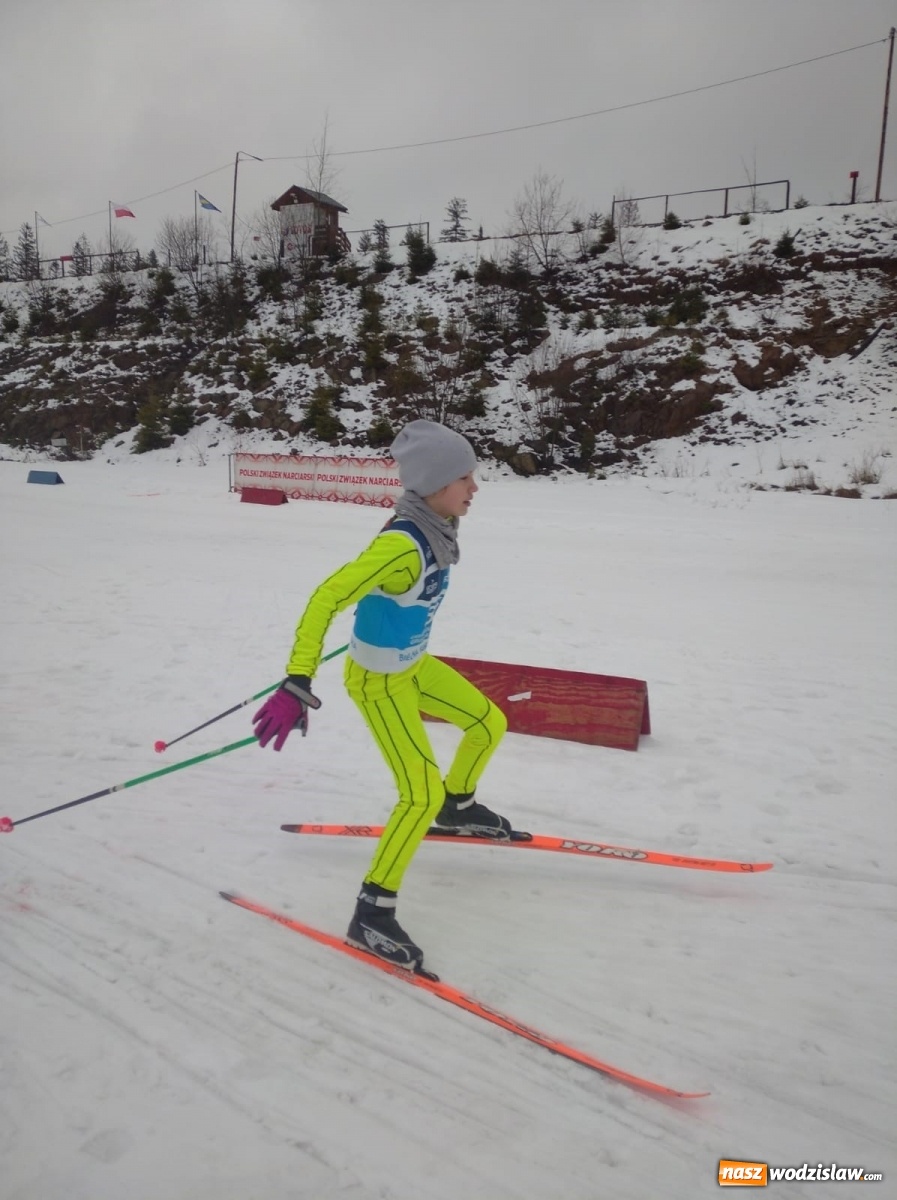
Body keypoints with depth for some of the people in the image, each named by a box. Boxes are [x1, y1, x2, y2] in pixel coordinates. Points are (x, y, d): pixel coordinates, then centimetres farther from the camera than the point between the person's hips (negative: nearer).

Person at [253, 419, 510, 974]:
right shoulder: (402, 545, -33)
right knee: (422, 795, -8)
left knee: (490, 724, 20)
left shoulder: (433, 526, -6)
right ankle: (372, 914, 7)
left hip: (413, 664, 9)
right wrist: (297, 685, -41)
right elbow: (325, 599, -36)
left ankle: (459, 807, 46)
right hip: (379, 681, -9)